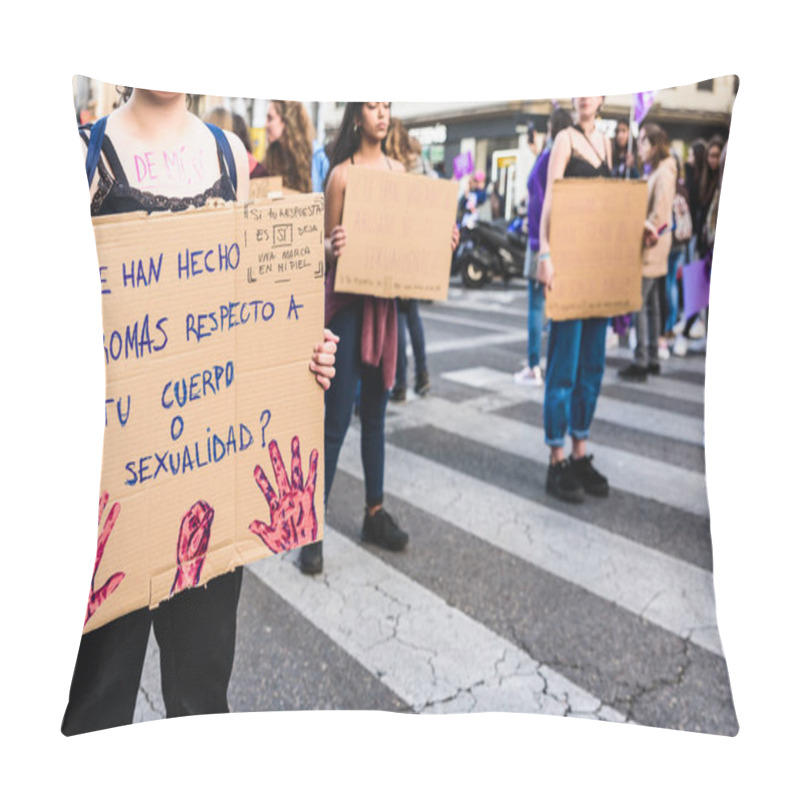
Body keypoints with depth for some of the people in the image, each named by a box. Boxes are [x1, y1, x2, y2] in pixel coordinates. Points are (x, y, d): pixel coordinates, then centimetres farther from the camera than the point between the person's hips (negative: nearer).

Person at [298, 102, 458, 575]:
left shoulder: (398, 170, 12)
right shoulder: (341, 173, -5)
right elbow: (327, 246, -5)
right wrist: (333, 246, -27)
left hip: (384, 298, 6)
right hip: (347, 299, -5)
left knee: (375, 412, 13)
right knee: (337, 418, -6)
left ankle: (376, 513, 24)